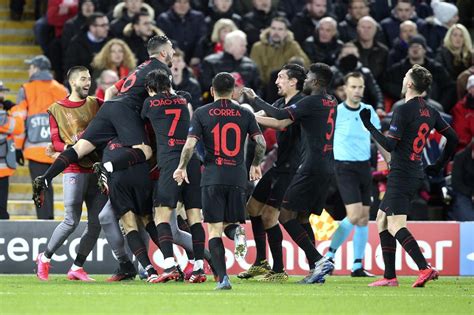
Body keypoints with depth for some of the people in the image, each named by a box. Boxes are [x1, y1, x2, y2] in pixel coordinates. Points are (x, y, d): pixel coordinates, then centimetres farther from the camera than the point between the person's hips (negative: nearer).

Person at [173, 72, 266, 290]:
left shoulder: (202, 113, 2)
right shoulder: (245, 114, 7)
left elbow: (190, 144, -6)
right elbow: (261, 143, 1)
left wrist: (181, 168, 9)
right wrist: (256, 165, 19)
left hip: (212, 176, -1)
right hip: (238, 177, 2)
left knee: (215, 229, -2)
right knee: (231, 223, 21)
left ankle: (223, 277, -11)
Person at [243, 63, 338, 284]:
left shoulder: (312, 102, -11)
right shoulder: (331, 102, 15)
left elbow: (280, 116, -15)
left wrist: (255, 99, -4)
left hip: (312, 166, -9)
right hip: (327, 168, 9)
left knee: (286, 215, -7)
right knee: (301, 218, 14)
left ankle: (319, 261, -16)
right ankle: (315, 269, 7)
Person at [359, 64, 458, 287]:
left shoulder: (403, 110, -14)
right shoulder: (430, 112, 11)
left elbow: (389, 145, -17)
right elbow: (453, 138, 15)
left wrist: (369, 126, -6)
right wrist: (439, 166, 23)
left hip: (401, 175, -9)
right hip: (416, 175, 9)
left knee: (395, 226, -14)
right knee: (382, 221, 16)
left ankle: (425, 268, -29)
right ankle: (390, 277, 13)